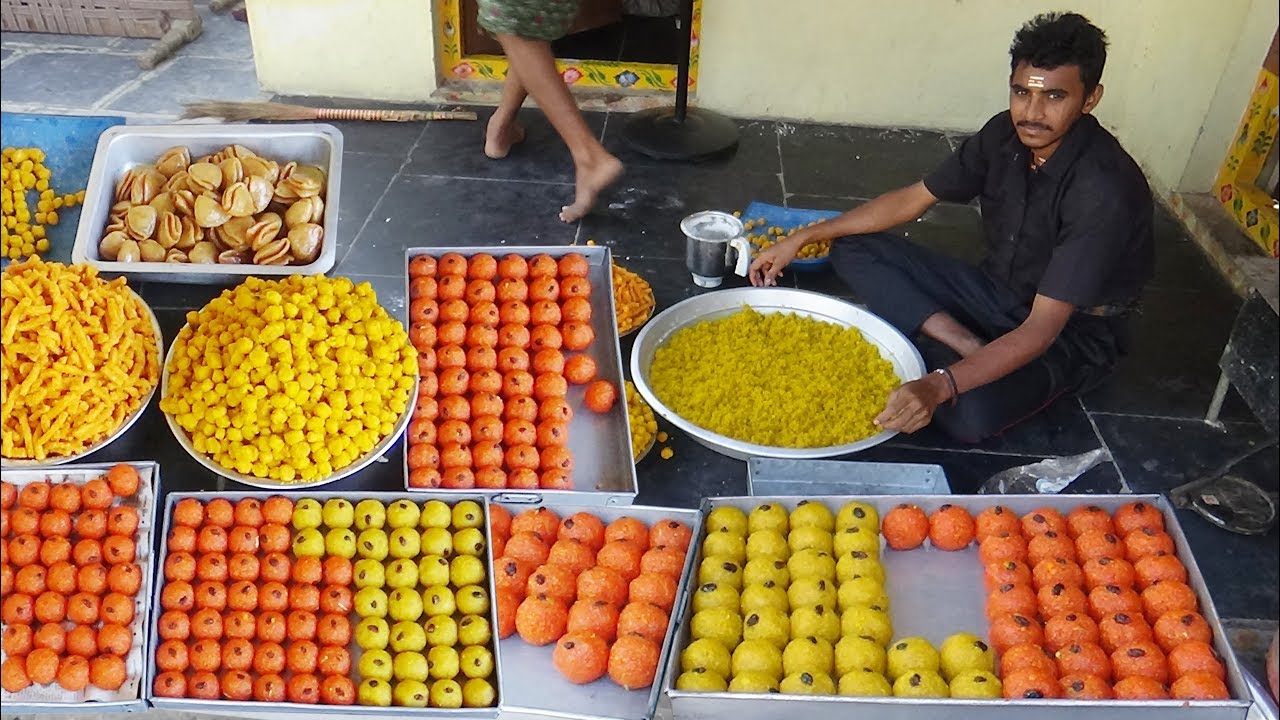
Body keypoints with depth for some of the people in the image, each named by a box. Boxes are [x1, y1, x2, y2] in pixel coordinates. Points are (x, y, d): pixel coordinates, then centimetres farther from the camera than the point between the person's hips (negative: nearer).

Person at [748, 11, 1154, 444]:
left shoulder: (1106, 191, -30)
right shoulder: (1006, 135, -9)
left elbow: (1041, 329, -34)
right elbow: (912, 200, 2)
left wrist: (939, 386, -47)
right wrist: (803, 238, -3)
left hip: (1073, 333, -7)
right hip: (997, 293, 7)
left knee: (968, 414, -39)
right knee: (854, 250, -9)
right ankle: (972, 351, -18)